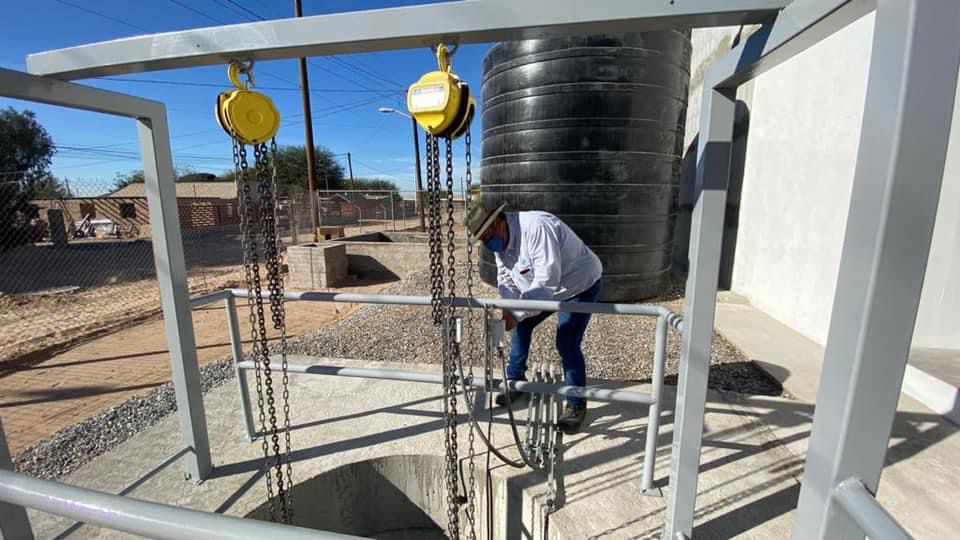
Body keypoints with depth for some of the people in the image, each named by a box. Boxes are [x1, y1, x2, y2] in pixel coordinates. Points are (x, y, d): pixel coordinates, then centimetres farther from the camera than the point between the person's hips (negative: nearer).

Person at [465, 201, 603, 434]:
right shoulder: (501, 240, -8)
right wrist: (509, 310, -22)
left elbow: (547, 280, -39)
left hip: (581, 285, -8)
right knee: (521, 325, 9)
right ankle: (515, 380, 29)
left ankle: (577, 404, 9)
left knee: (567, 344, -14)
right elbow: (506, 279, -4)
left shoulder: (536, 228, -36)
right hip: (545, 287, 8)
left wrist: (517, 313, -37)